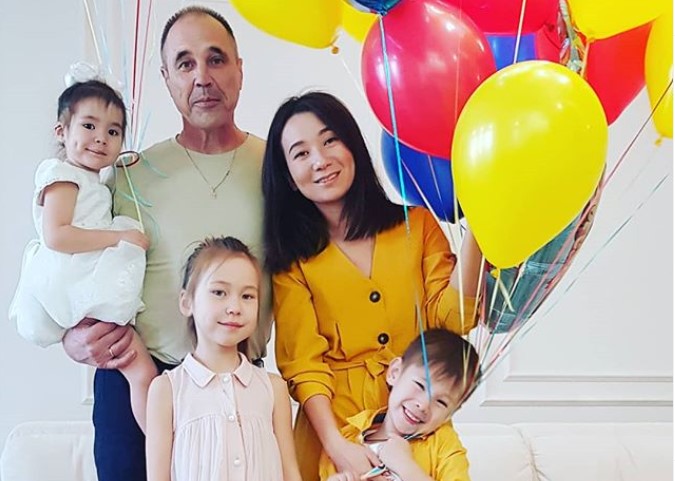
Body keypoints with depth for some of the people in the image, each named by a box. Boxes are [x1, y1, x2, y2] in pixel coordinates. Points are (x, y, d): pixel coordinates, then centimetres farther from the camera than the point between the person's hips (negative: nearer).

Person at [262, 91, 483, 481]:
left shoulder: (416, 223, 1)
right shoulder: (292, 258, -1)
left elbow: (451, 318, -8)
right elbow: (304, 364, -7)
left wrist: (474, 228, -18)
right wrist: (337, 444, -21)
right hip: (335, 427, -1)